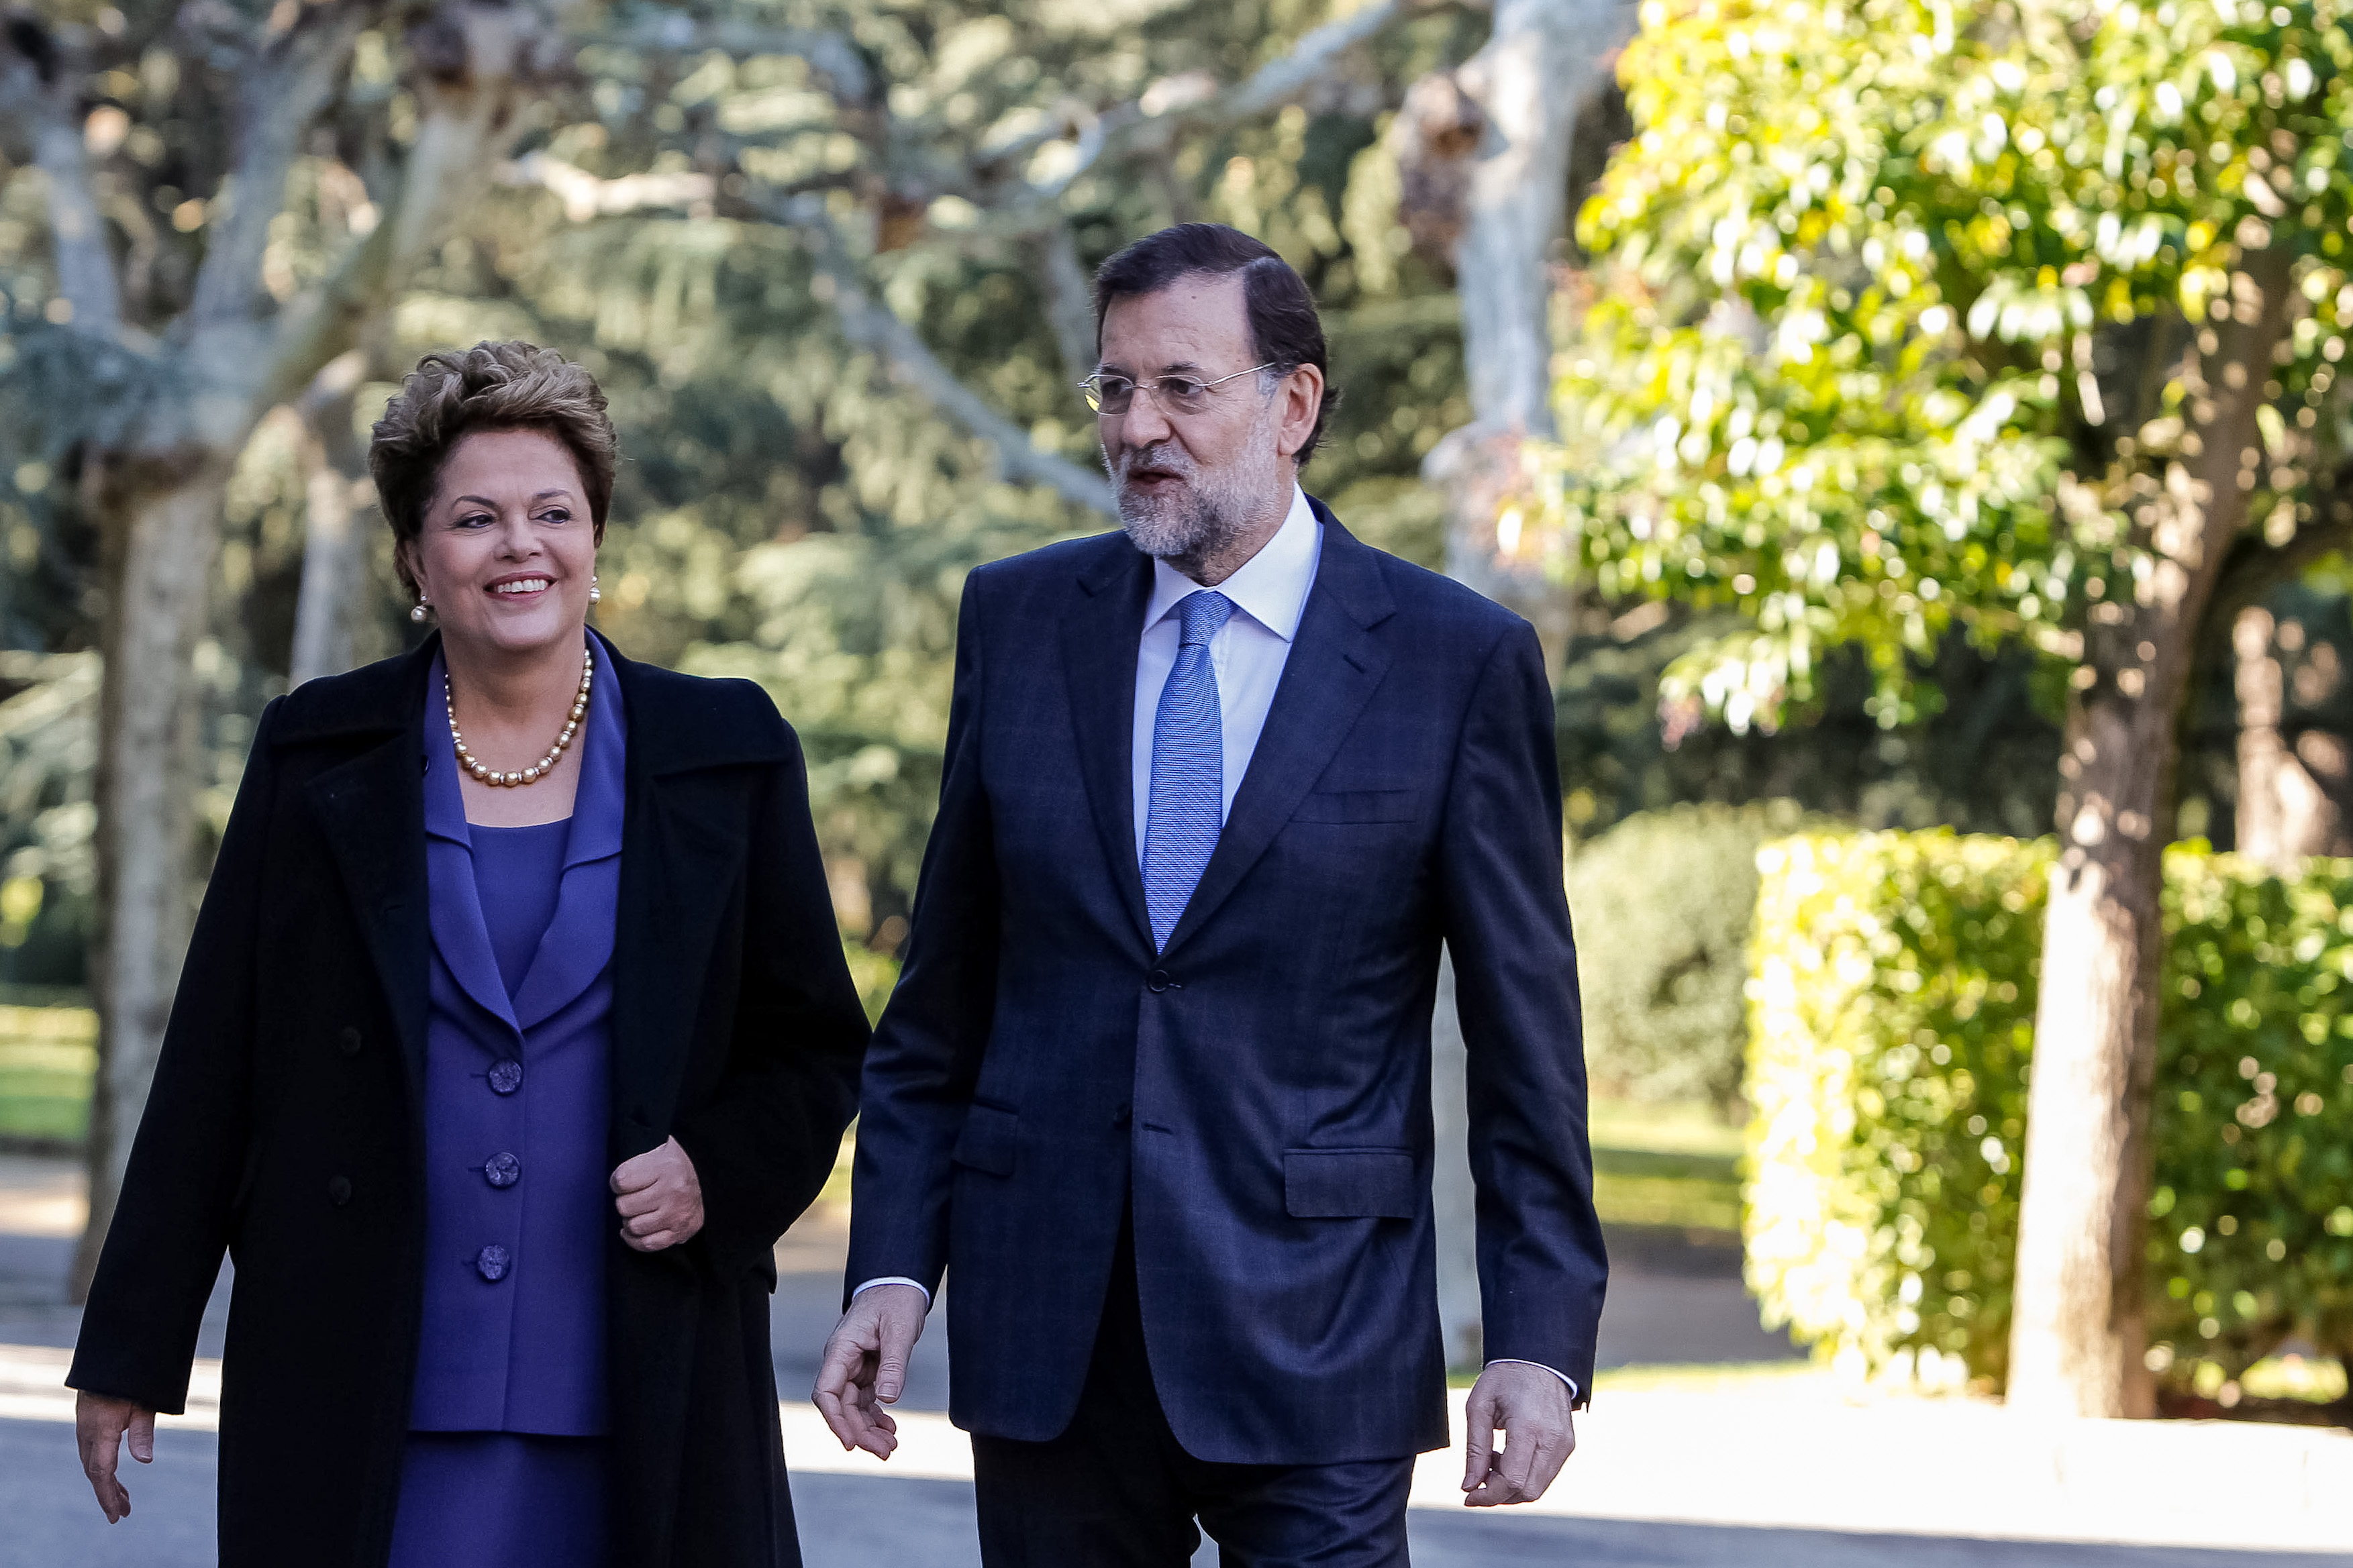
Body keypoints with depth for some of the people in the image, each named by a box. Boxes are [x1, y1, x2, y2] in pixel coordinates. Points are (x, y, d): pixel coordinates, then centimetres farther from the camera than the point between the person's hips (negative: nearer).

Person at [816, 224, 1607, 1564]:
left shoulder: (1460, 661, -2)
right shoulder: (1020, 620, 7)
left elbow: (1526, 1040, -2)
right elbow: (944, 992, 11)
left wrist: (1540, 1339, -7)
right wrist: (893, 1262, 2)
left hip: (1314, 1352, -3)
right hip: (1046, 1343, 3)